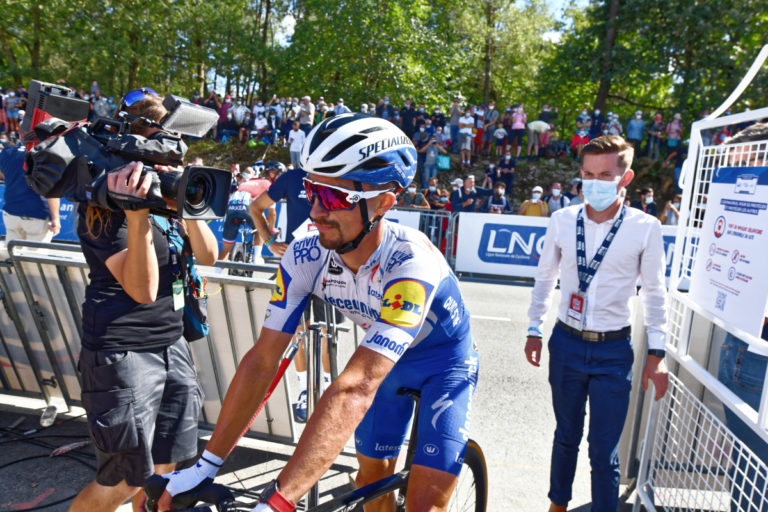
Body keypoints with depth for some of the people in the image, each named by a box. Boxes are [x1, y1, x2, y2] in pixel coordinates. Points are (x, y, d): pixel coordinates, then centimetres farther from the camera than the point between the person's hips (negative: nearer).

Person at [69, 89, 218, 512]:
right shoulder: (103, 208, -13)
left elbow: (207, 256, 0)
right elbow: (142, 289, -24)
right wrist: (137, 215, -35)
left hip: (171, 345, 7)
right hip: (122, 354, -7)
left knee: (163, 468, 15)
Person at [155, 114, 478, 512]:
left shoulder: (412, 264, -40)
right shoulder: (305, 259, -23)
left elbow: (355, 389, -47)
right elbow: (262, 360, -21)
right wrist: (205, 464, -22)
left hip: (445, 361, -4)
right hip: (386, 359, 4)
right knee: (372, 477, 15)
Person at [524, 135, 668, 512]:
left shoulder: (646, 228, -9)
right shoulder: (562, 221, -5)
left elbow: (654, 292, 0)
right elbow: (545, 277, 6)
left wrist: (656, 352, -1)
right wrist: (534, 329, 8)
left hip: (614, 351, -2)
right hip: (567, 343, 2)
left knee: (604, 452, 4)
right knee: (566, 435, 20)